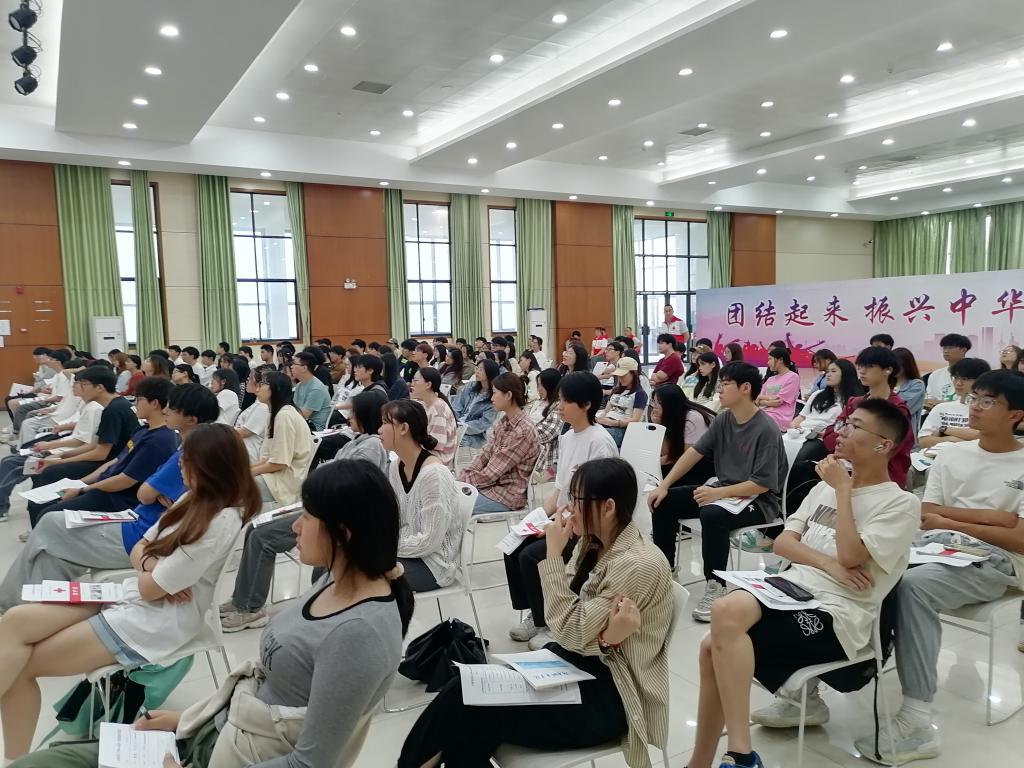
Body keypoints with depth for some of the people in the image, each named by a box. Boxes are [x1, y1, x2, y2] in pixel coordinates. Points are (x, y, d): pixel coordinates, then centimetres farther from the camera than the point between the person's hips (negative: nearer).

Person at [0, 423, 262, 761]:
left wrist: (154, 576, 4)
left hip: (160, 620, -9)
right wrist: (153, 566, -9)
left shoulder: (221, 523, -23)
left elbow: (151, 589, -19)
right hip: (132, 593, 10)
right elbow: (139, 549, 13)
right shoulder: (197, 500, 9)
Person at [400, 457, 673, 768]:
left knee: (472, 710, -14)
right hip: (574, 663, 8)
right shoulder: (593, 543, 2)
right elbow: (573, 628, 0)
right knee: (465, 689, -12)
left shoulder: (638, 565, -24)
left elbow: (572, 631, -23)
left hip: (608, 695, -7)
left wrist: (553, 553, -21)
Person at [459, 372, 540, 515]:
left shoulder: (523, 431, -23)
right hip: (492, 484, 8)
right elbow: (485, 454, 6)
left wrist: (462, 480, -11)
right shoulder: (505, 421, 6)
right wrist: (462, 475, -7)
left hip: (509, 495, -8)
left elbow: (491, 473, -20)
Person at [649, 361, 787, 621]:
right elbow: (694, 452, 1)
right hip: (724, 491, 8)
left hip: (760, 500, -8)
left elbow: (762, 484, -22)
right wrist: (664, 486, -7)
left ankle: (715, 586, -20)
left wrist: (719, 493, -27)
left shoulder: (766, 429, -20)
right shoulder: (723, 420, 1)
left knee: (712, 514, -37)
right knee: (664, 502, -4)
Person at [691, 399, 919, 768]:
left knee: (727, 612, -29)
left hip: (836, 615, -6)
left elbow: (850, 556, -16)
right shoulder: (826, 487, 19)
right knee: (713, 645, -19)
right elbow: (783, 542, 11)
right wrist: (828, 564, -8)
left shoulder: (901, 503, -2)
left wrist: (843, 488, -8)